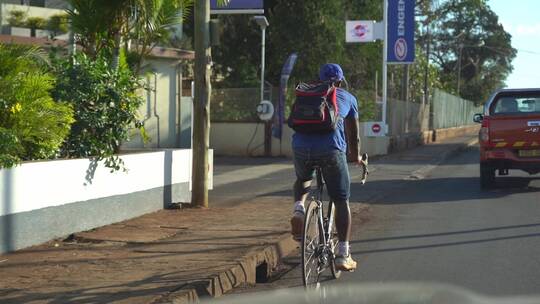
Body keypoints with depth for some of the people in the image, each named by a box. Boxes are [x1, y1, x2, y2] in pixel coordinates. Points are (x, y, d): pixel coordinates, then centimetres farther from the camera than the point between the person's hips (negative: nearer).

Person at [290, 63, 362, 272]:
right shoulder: (348, 98, 24)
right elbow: (353, 135, 29)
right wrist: (356, 157, 47)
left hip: (301, 145, 2)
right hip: (331, 149, -2)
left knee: (303, 179, 34)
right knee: (341, 201, 10)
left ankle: (298, 208, 5)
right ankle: (343, 255, 8)